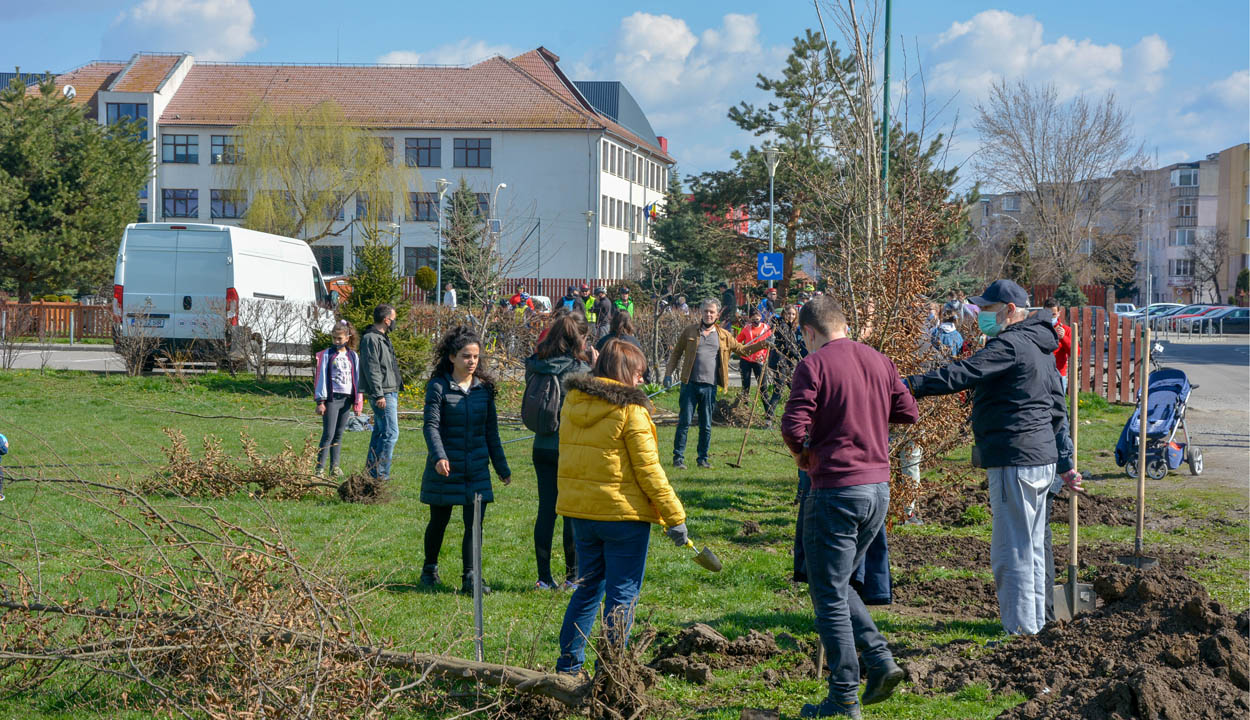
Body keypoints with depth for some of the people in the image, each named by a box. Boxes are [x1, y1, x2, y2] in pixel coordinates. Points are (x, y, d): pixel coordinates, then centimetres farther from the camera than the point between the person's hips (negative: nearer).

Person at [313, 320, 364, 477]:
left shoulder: (353, 356, 10)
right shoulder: (326, 355, 0)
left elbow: (357, 379, 13)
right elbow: (321, 378, -2)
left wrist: (358, 402, 10)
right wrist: (320, 401, -8)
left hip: (347, 399, 4)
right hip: (332, 398, -4)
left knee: (339, 434, 8)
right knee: (328, 434, -9)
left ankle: (334, 466, 16)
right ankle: (320, 468, -9)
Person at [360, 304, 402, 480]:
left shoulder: (382, 338, 19)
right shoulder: (371, 339, -14)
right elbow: (371, 369, -19)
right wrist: (379, 395, -22)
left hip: (390, 393, 11)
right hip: (382, 395, -11)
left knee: (380, 432, 13)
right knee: (391, 433, -13)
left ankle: (372, 472, 19)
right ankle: (380, 474, -12)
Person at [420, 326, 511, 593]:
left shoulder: (484, 388, 7)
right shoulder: (438, 387, -6)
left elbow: (491, 430, 13)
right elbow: (431, 425, -14)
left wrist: (502, 467, 15)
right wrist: (439, 457, -30)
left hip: (477, 469, 3)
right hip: (446, 468, -3)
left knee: (475, 522, -6)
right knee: (439, 521, 11)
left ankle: (470, 577, -4)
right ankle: (430, 569, 31)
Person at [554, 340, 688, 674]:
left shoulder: (572, 403, 7)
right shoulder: (629, 409, -13)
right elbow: (648, 470, -13)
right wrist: (674, 517, -8)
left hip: (579, 510, 7)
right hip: (623, 513, -6)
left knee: (588, 587, 18)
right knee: (623, 594, 3)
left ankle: (568, 664, 19)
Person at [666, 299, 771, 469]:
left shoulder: (724, 336, 10)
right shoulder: (689, 331, 5)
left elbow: (741, 350, 16)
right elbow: (677, 353, 9)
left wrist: (759, 345, 2)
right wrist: (670, 373, 1)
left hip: (710, 386, 2)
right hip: (690, 385, -2)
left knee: (706, 425, 7)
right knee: (684, 422, -2)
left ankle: (703, 458, 17)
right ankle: (678, 457, 5)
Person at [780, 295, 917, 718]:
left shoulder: (814, 364, -11)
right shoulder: (878, 360, 8)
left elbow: (793, 427, -17)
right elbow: (908, 412, 11)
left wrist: (805, 456, 3)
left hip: (835, 490, -7)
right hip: (879, 487, 7)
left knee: (829, 598, 2)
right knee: (839, 586, 22)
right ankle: (880, 662, 10)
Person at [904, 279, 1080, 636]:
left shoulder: (1011, 345, -14)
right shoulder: (1040, 348, 19)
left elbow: (964, 374, -27)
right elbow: (1057, 410, 24)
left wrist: (911, 385, -32)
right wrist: (1064, 463, 28)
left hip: (1014, 462, -11)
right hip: (1040, 459, 11)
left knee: (1011, 553, -7)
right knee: (1032, 549, 16)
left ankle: (1020, 631, -5)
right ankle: (1035, 626, 24)